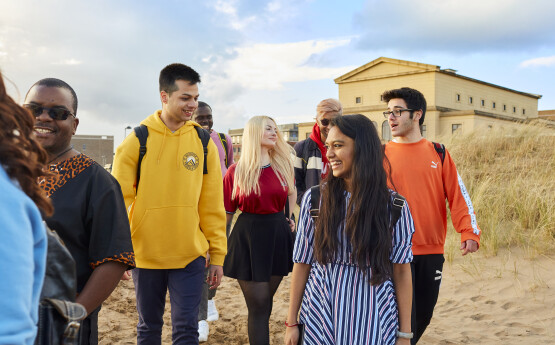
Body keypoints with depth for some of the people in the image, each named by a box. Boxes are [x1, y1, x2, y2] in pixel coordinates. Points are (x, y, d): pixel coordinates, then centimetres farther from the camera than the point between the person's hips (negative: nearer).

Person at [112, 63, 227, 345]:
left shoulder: (204, 143, -1)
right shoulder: (136, 141, -5)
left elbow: (213, 205, 1)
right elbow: (120, 200, -3)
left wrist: (217, 255, 1)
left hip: (190, 256, 0)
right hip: (145, 255, 0)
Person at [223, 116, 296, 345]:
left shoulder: (284, 165, 4)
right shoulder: (236, 172, -5)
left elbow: (291, 193, 24)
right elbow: (225, 213, -1)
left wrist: (292, 218, 11)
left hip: (278, 236, 3)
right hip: (247, 238, -3)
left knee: (265, 301, 14)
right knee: (258, 305, -2)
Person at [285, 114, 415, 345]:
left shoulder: (394, 205, -5)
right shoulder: (314, 199, -4)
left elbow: (401, 270, -3)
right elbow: (302, 263, -1)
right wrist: (291, 322, 0)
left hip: (375, 323, 0)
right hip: (321, 317, 1)